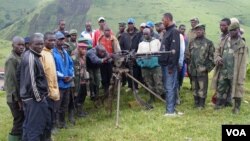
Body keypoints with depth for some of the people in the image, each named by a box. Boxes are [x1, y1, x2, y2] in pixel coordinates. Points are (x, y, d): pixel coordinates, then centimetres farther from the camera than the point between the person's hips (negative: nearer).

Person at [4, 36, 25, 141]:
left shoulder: (19, 58, 13)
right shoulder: (12, 59, -16)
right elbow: (11, 81, -21)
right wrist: (17, 99, -20)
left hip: (20, 97, 9)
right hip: (15, 98, -9)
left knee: (21, 122, 15)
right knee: (19, 123, -3)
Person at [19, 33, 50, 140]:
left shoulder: (28, 55, 11)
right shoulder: (31, 58, -19)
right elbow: (31, 81, -23)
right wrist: (38, 97, -14)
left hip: (30, 97, 10)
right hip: (34, 98, -10)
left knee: (29, 125, 18)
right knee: (35, 127, -3)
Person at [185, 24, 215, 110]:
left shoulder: (209, 43, 0)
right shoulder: (192, 43, 13)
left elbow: (212, 56, -2)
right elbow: (188, 56, 17)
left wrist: (209, 67, -8)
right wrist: (189, 66, 10)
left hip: (202, 70, -4)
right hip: (193, 70, 4)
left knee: (202, 88, -1)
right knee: (195, 87, 11)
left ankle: (201, 104, 7)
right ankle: (196, 103, 23)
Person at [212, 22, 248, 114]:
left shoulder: (242, 44, -5)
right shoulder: (224, 41, 9)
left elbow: (243, 62, -8)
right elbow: (217, 51, 16)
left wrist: (241, 76, -13)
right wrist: (218, 58, -9)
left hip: (234, 72, -4)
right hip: (223, 71, 4)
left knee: (236, 89, 5)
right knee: (221, 89, 12)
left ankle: (236, 107, 18)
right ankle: (219, 104, 25)